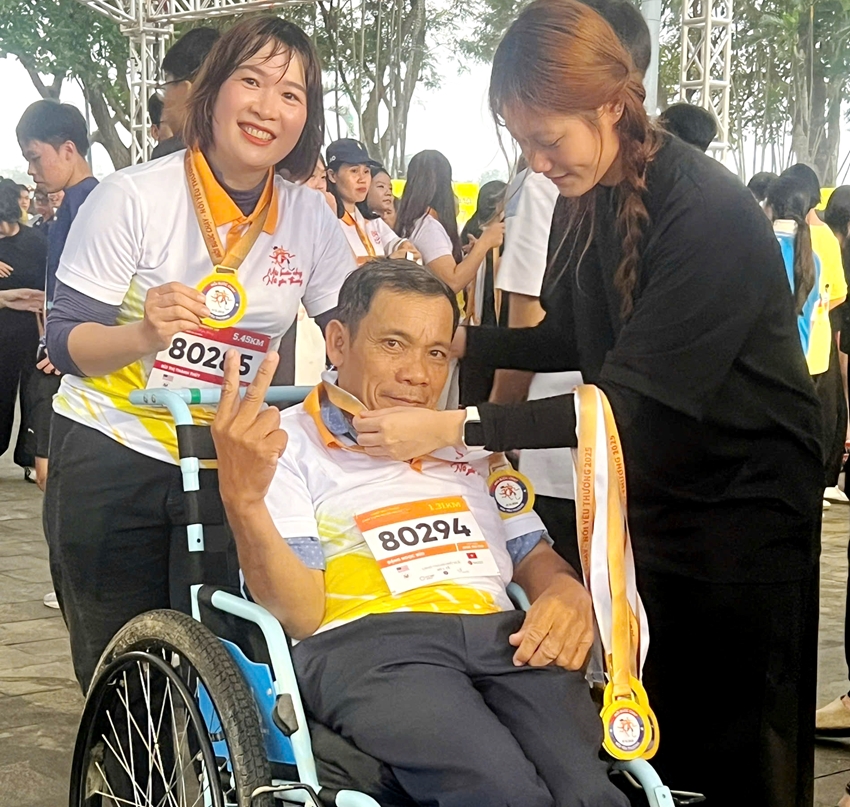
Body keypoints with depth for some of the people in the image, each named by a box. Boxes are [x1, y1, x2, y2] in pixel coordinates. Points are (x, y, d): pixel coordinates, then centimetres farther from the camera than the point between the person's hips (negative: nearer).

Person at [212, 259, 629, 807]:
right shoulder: (286, 445, 9)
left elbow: (535, 557, 27)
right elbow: (300, 614, -2)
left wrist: (568, 593, 2)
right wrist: (244, 503, -21)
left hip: (502, 639, 4)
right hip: (366, 644, -4)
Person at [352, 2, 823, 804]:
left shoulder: (707, 212, -25)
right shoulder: (583, 199, -1)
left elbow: (630, 399, -28)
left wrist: (456, 427, -32)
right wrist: (457, 337, -4)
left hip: (744, 496, -7)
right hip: (653, 489, 7)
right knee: (650, 724, 13)